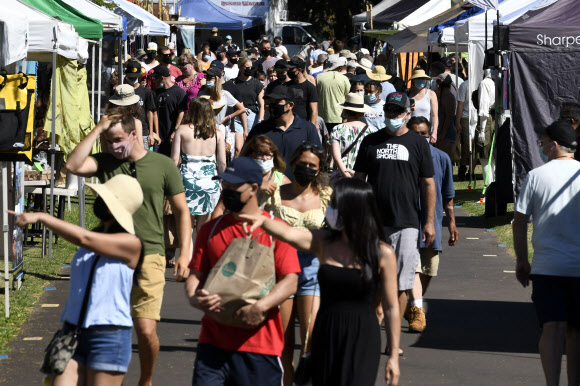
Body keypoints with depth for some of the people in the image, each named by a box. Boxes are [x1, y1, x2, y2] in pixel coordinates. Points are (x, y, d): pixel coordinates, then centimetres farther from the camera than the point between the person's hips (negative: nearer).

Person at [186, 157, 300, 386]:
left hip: (260, 342, -2)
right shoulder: (210, 230, 13)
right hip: (214, 340, 3)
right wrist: (194, 297, -12)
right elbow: (196, 274, 12)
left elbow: (290, 281, -5)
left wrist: (260, 307, -21)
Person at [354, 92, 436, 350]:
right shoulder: (371, 142, 10)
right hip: (374, 223, 1)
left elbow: (428, 184, 6)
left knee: (401, 283, -1)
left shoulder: (418, 144, 6)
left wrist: (429, 221, 1)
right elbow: (358, 179, 13)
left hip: (407, 223, -1)